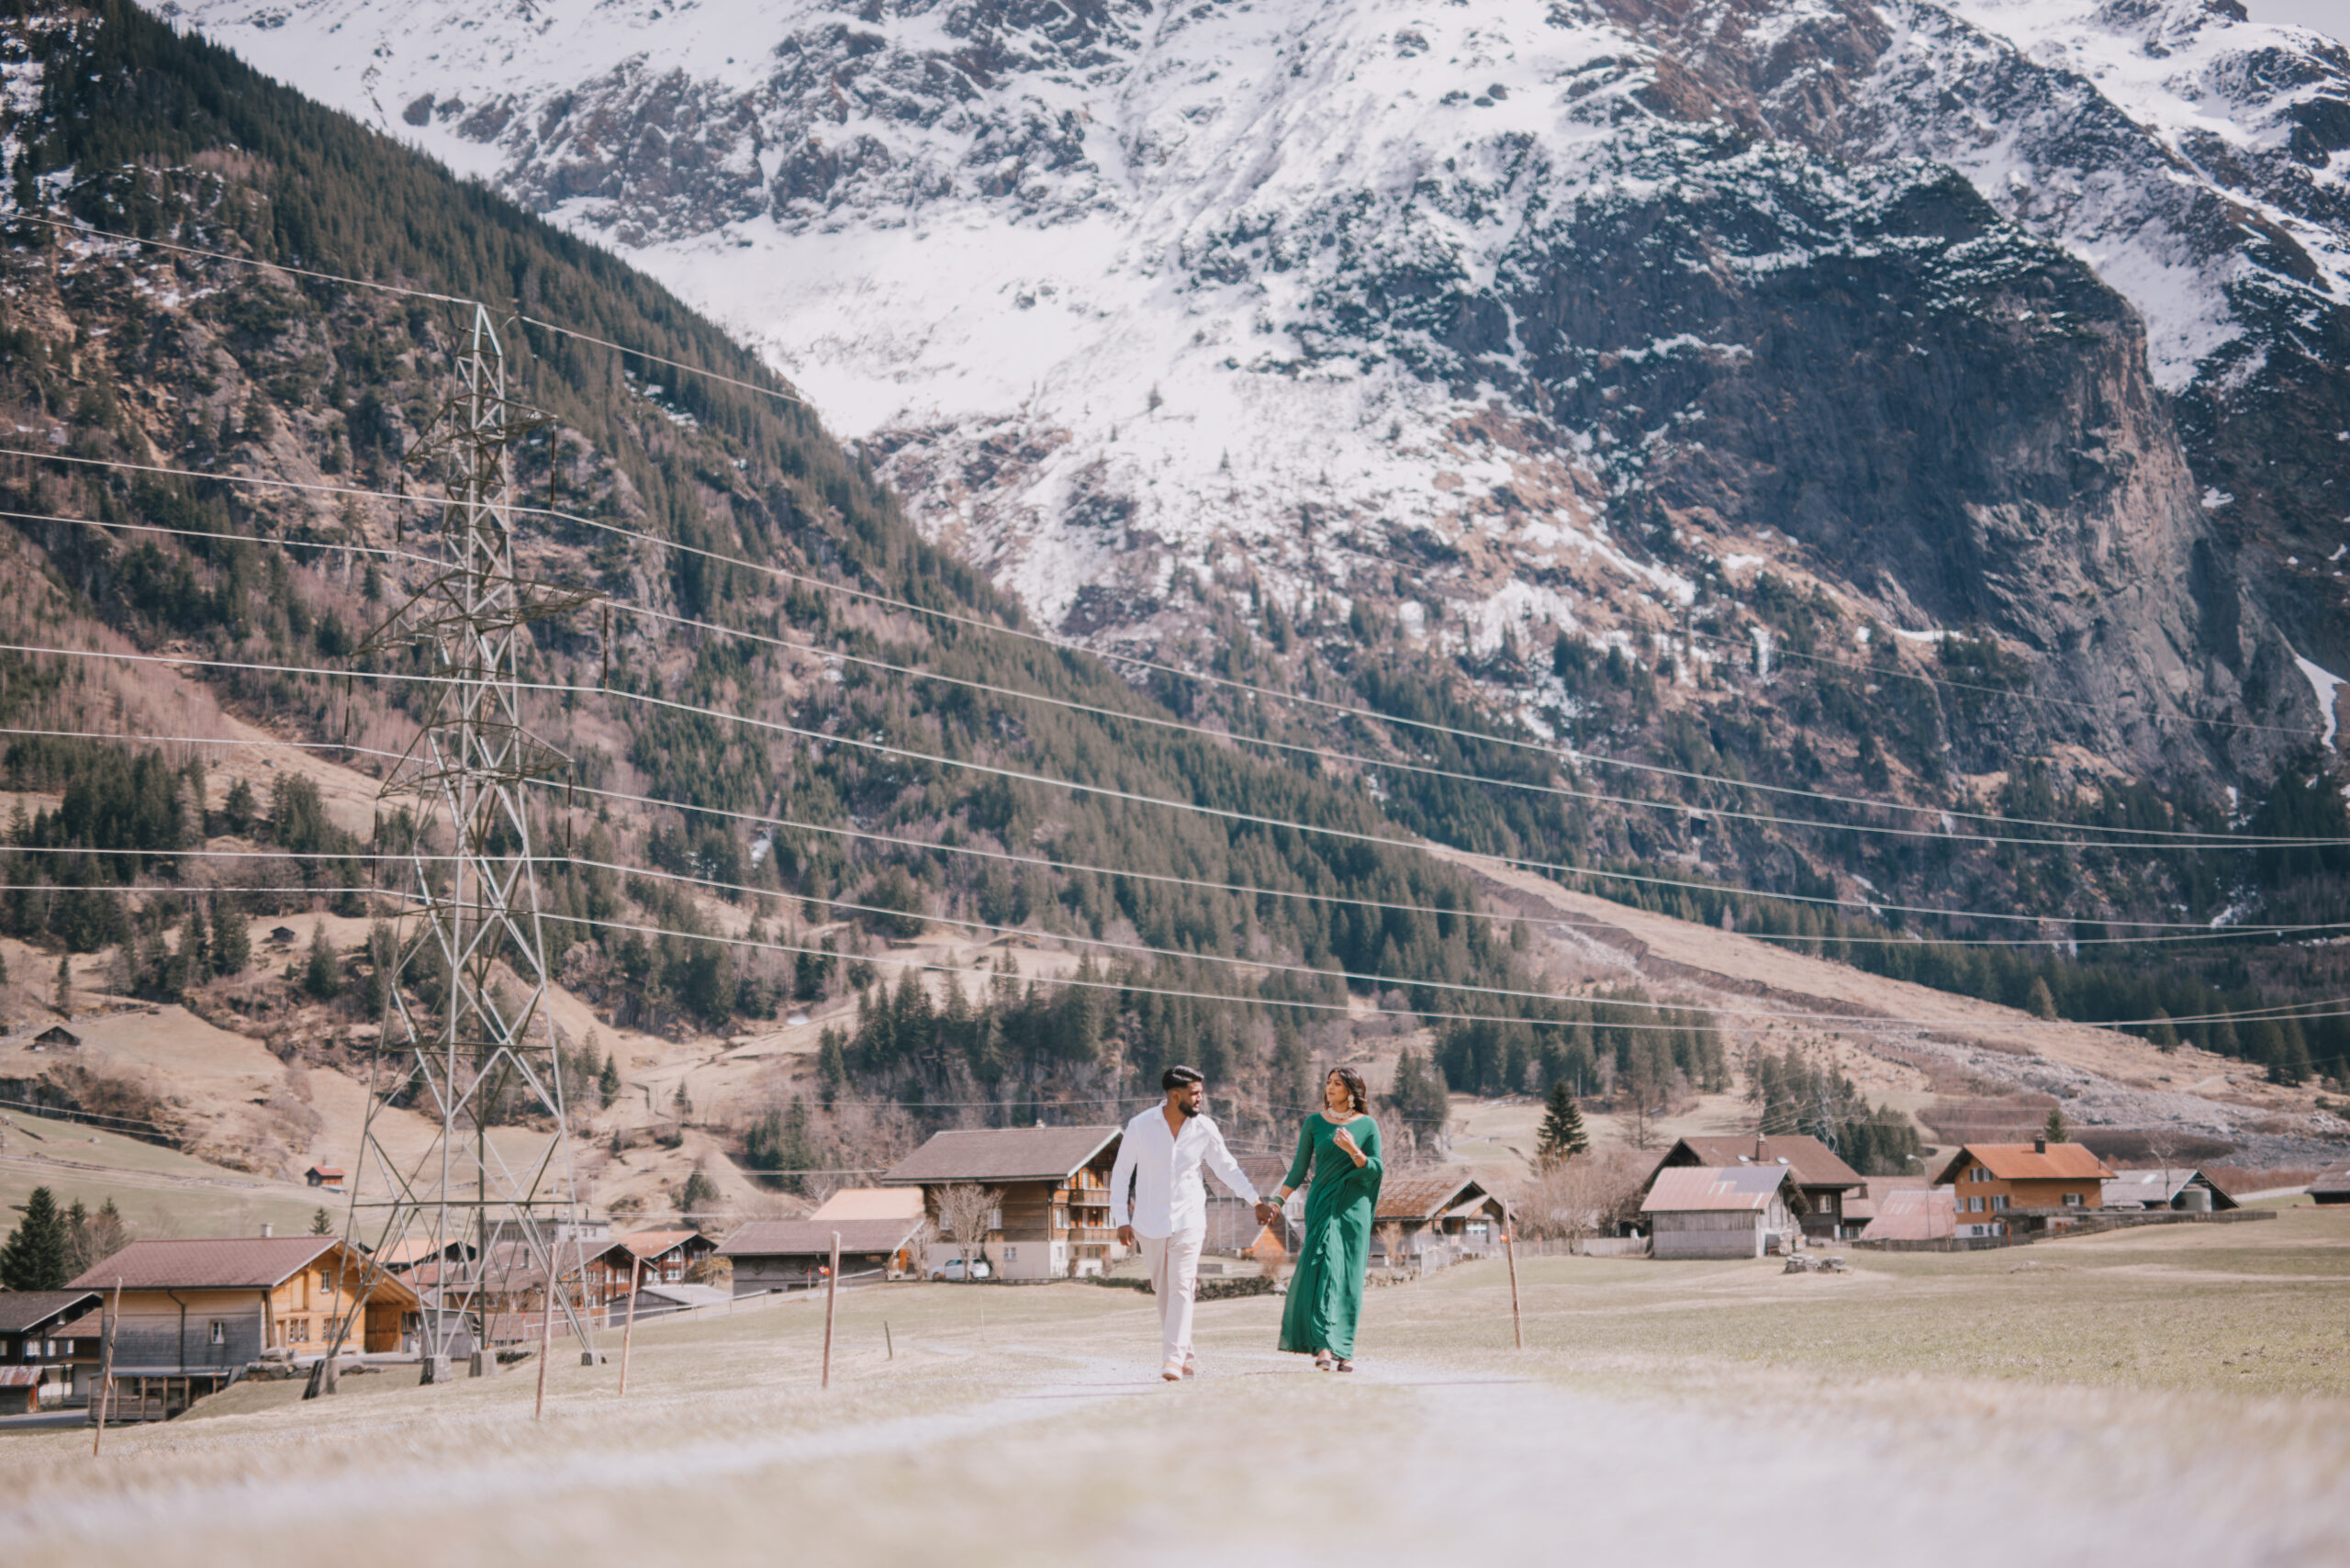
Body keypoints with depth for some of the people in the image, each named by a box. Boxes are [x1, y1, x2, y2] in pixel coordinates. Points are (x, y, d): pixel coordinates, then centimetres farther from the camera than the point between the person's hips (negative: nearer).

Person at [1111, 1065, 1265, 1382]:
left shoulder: (1205, 1129, -4)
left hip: (1188, 1221, -1)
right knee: (1164, 1290, 9)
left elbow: (1226, 1166, 11)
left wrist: (1255, 1199, 6)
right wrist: (1121, 1219, -4)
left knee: (1181, 1288, -13)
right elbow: (1120, 1173, 0)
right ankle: (1184, 1353, 24)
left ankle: (1173, 1359, -17)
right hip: (1150, 1222, 1)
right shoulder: (1140, 1126, -8)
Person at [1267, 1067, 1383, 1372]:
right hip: (1321, 1205, 0)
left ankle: (1343, 1350, 9)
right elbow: (1300, 1168, 8)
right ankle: (1325, 1346, -21)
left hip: (1354, 1208, 0)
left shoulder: (1367, 1126, 3)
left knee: (1349, 1280, 0)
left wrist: (1353, 1150, -18)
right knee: (1324, 1268, -15)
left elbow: (1376, 1172, -1)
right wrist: (1279, 1201, -1)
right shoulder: (1314, 1123, 6)